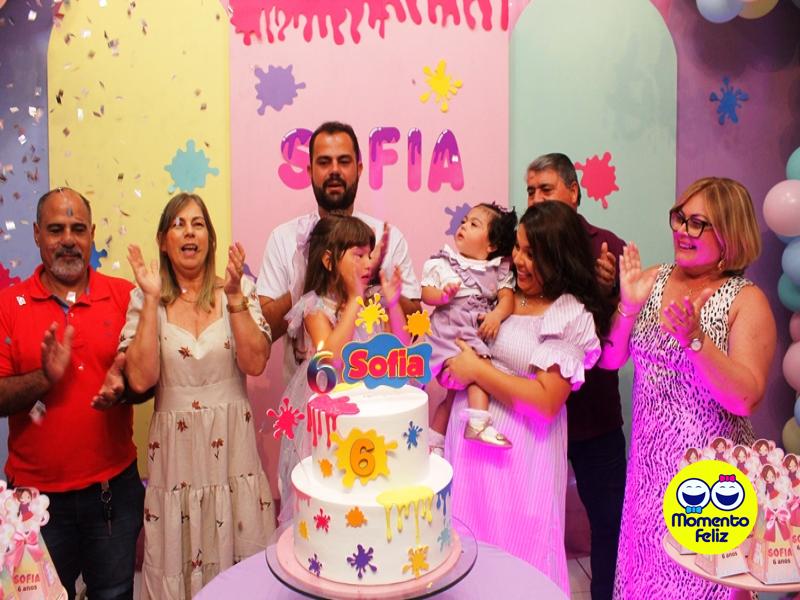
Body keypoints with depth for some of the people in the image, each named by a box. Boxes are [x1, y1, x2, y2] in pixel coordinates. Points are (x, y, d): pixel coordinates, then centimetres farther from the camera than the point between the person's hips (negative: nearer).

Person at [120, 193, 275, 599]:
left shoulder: (239, 289, 1)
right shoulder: (144, 299, 1)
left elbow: (255, 363, -10)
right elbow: (140, 379, -12)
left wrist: (234, 295, -16)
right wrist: (152, 298, -14)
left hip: (231, 446, 0)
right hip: (175, 448, 0)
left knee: (239, 566, 10)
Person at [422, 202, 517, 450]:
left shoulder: (498, 269, 11)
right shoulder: (441, 262, 6)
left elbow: (507, 297, 2)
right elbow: (426, 294, 2)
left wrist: (497, 315, -18)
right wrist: (442, 295, -20)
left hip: (479, 334, 2)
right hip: (448, 332, -2)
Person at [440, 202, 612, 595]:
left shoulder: (572, 316, -11)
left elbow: (546, 402, -19)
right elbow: (457, 341, 21)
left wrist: (477, 370, -15)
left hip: (519, 452, -6)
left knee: (513, 554, 9)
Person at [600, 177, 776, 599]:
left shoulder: (746, 301, -10)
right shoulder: (651, 281, 1)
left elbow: (745, 399, -19)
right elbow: (610, 360, 0)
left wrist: (695, 338, -31)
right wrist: (628, 306, -16)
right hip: (649, 461, 4)